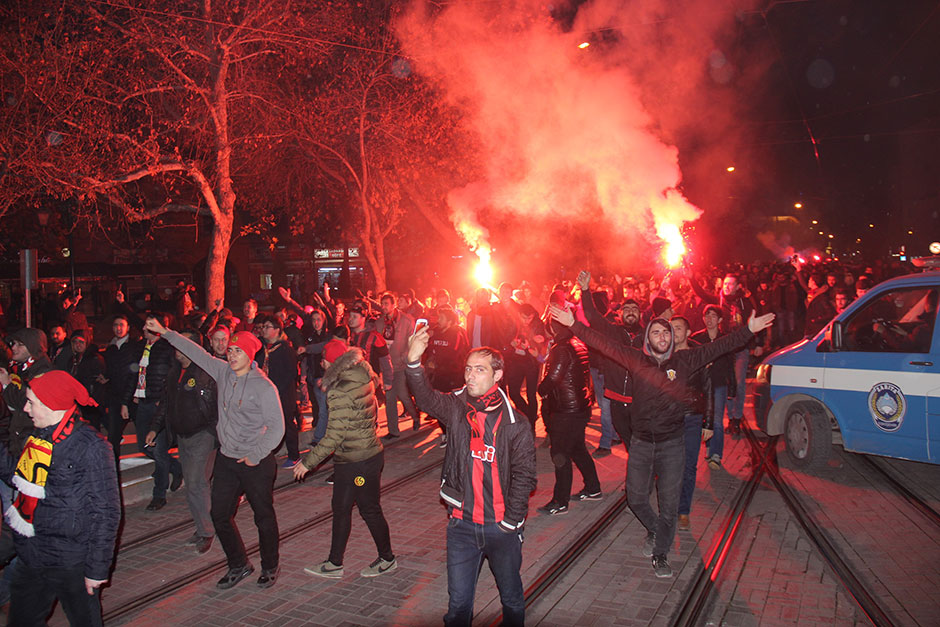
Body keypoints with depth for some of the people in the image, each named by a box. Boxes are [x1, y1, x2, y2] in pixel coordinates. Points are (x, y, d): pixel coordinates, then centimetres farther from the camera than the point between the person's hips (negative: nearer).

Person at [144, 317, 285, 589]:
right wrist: (165, 332, 8)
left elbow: (277, 427, -15)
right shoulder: (223, 372, 1)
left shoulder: (264, 387, -16)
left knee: (264, 517, 7)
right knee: (220, 515, 10)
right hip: (226, 459, 6)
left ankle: (269, 567, 28)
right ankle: (239, 565, 29)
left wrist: (256, 455, -15)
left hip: (256, 463, -6)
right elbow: (197, 352, 9)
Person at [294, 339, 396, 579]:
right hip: (371, 451, 9)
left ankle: (387, 559, 27)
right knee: (340, 507, 17)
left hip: (356, 461, -9)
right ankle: (334, 563, 29)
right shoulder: (362, 379, 2)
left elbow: (335, 435, -24)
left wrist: (308, 462, -16)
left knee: (369, 509, 8)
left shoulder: (341, 391, -25)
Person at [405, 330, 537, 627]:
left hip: (501, 527, -1)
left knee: (511, 596, 18)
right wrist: (414, 362, -32)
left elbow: (524, 475, -7)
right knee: (458, 602, 12)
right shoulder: (456, 408, -1)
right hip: (461, 524, 2)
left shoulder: (515, 423, -10)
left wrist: (510, 522, -9)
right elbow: (426, 397, -16)